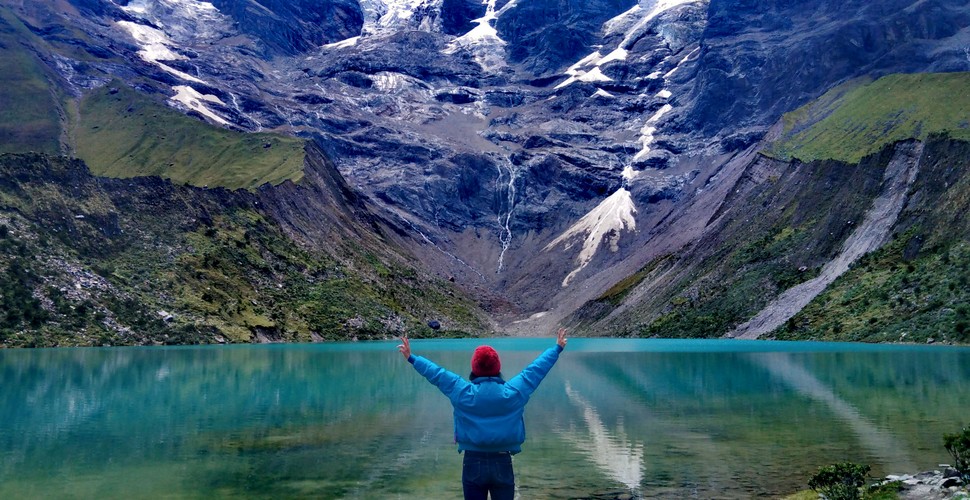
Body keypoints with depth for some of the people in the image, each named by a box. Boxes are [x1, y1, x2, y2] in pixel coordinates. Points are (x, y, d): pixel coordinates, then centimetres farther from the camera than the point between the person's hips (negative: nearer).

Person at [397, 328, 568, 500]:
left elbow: (437, 373, 2)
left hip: (473, 463, 0)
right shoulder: (513, 392, -7)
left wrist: (411, 358, 15)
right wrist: (557, 348, 18)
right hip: (503, 463, 0)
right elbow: (536, 369, 5)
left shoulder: (463, 392, -9)